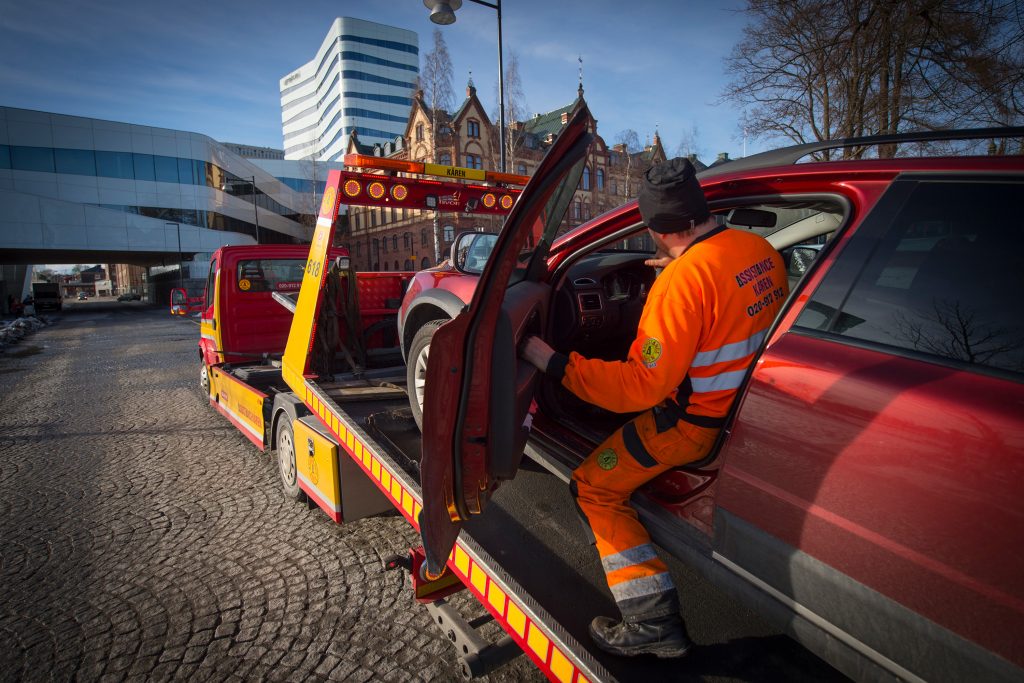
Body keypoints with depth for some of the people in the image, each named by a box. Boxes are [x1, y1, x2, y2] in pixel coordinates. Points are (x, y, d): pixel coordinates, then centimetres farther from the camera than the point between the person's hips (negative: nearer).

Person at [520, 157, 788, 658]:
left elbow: (642, 386, -27)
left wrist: (551, 361, -24)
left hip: (699, 420, -9)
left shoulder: (681, 281, -27)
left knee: (594, 487, 1)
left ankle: (655, 621, 4)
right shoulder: (761, 248, -2)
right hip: (756, 402, 9)